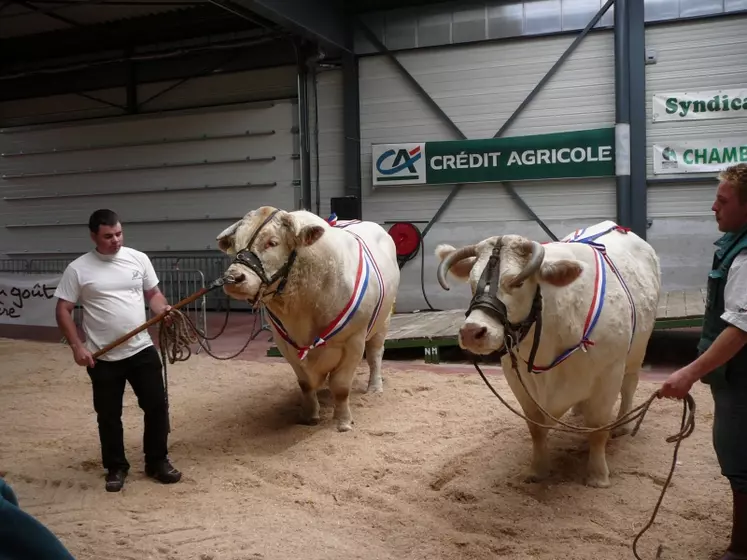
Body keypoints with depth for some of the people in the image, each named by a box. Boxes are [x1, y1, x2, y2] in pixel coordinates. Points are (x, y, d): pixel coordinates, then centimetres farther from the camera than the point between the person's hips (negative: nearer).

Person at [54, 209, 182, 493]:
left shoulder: (138, 259, 1)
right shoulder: (78, 269, -7)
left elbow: (152, 293, 10)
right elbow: (63, 310, -3)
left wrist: (164, 310, -12)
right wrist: (77, 346, -12)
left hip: (142, 350, 2)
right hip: (103, 358, -2)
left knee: (157, 406, 6)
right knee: (108, 416, 11)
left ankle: (157, 462, 23)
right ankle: (116, 467, 28)